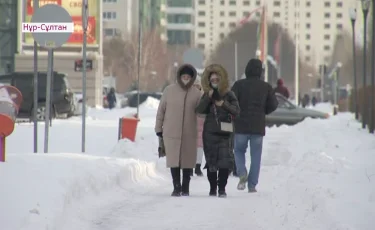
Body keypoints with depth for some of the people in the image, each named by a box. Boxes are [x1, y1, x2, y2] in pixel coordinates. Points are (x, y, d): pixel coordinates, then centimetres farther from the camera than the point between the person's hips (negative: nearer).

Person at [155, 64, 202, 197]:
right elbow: (161, 110, 5)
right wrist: (159, 128, 5)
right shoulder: (169, 90, 0)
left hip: (189, 134, 1)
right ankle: (176, 187, 8)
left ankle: (185, 188, 18)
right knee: (174, 161, 0)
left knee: (187, 161, 7)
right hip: (171, 133, 0)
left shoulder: (196, 93, 1)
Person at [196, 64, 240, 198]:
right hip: (210, 132, 2)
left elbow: (236, 111, -4)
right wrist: (208, 97, -16)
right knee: (211, 162, 5)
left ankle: (222, 188, -3)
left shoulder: (228, 94, 3)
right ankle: (212, 188, 14)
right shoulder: (206, 95, 7)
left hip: (225, 132, -2)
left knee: (224, 162, -8)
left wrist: (224, 104, -17)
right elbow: (199, 110, -5)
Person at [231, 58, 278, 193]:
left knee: (239, 151, 16)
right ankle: (252, 185, 2)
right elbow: (273, 105, 2)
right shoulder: (266, 87, 2)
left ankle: (242, 173, -9)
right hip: (258, 126, 1)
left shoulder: (239, 85, -4)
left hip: (241, 126, -1)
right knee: (256, 156, 7)